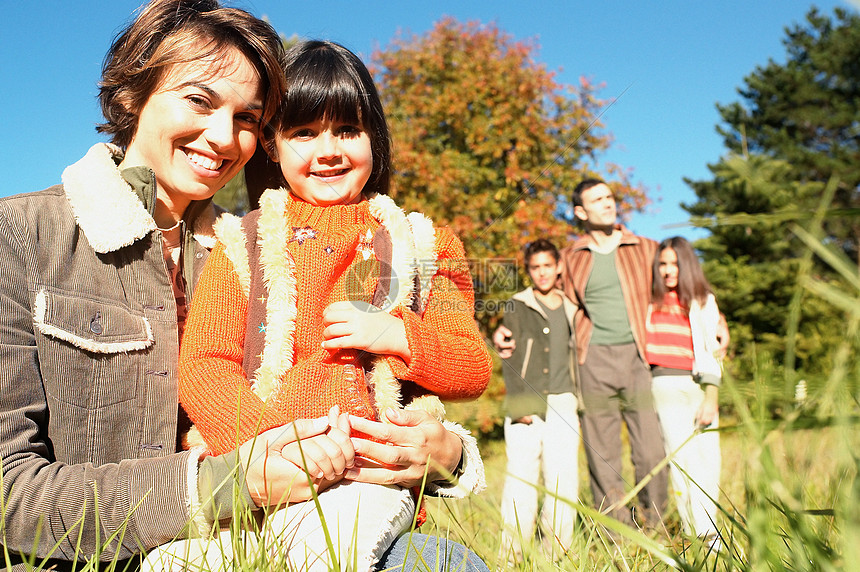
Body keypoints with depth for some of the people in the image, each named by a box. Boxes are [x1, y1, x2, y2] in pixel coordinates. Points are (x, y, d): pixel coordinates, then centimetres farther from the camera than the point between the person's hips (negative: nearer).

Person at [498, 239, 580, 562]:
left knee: (563, 477, -3)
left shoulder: (571, 310, 16)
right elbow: (509, 361, 0)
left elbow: (578, 358, 20)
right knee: (521, 475, -5)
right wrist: (519, 404, -10)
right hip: (525, 404, -2)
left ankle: (557, 550, 7)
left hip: (562, 405, 3)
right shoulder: (516, 307, 7)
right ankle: (513, 553, 3)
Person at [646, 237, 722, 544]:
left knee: (708, 459, -2)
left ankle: (709, 529, 9)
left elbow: (711, 353, 3)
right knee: (681, 458, -4)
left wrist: (711, 399, -3)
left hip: (699, 385, 0)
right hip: (665, 385, 1)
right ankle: (698, 532, 1)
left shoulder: (703, 302, 7)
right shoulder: (651, 301, 10)